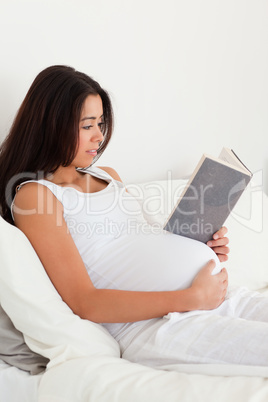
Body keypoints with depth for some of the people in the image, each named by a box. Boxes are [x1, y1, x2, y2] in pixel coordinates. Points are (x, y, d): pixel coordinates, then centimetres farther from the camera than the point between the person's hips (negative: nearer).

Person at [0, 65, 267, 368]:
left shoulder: (108, 176, 22)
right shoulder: (33, 195, -3)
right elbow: (84, 303, -12)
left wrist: (203, 251, 7)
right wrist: (192, 298, -15)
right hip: (156, 326, -8)